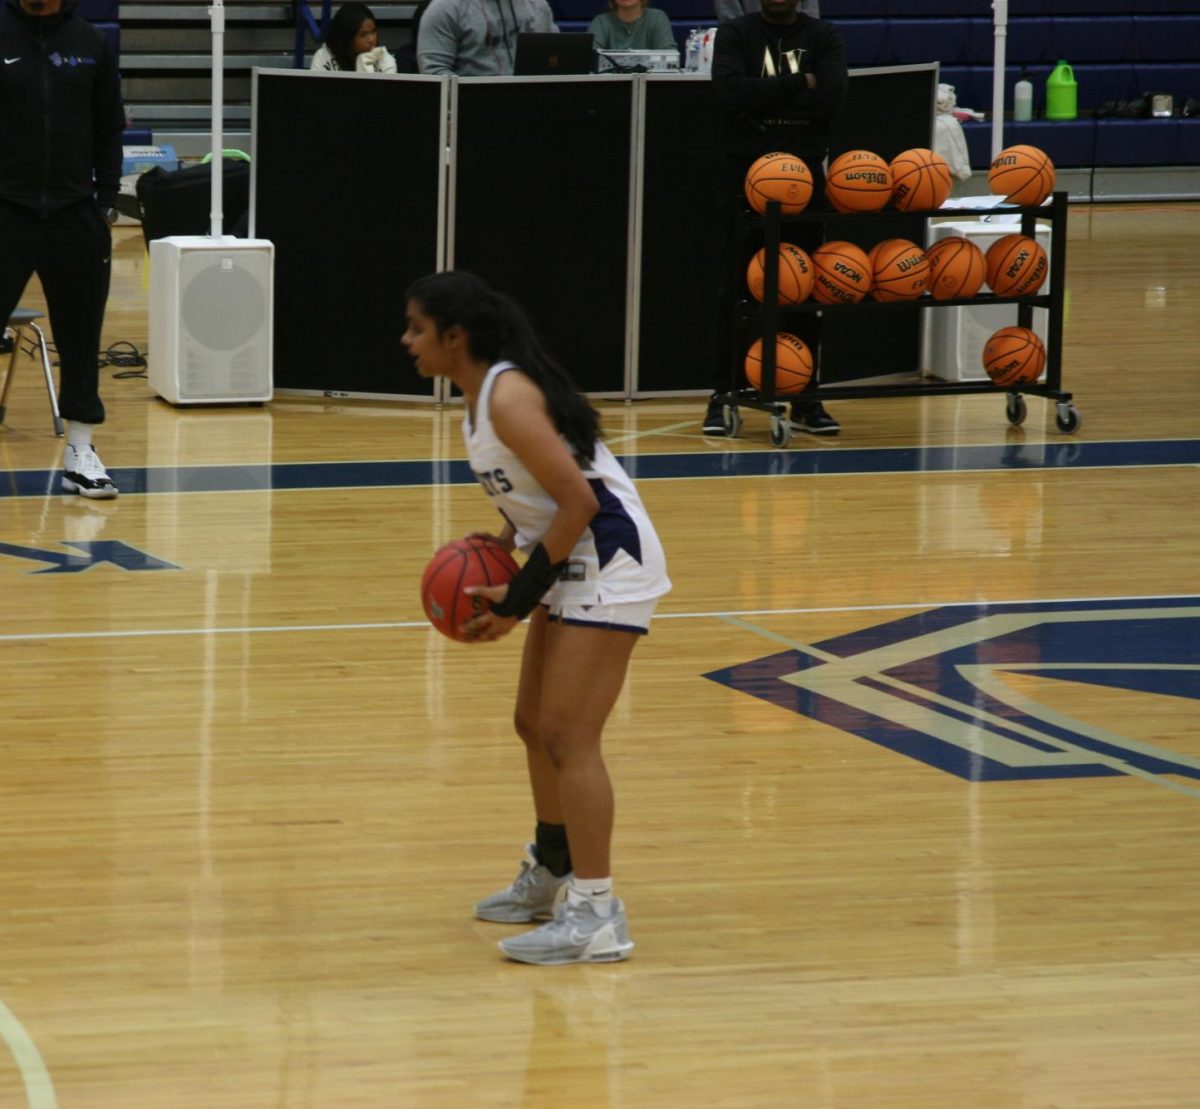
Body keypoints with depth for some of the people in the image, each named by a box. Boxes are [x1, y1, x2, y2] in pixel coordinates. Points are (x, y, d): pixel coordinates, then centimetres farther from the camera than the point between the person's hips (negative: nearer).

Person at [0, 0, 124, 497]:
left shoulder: (91, 45, 5)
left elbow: (109, 131, 10)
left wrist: (106, 204, 4)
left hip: (76, 214, 2)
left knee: (81, 336, 6)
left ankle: (81, 452, 14)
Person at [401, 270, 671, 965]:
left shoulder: (509, 397, -21)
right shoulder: (482, 393, 8)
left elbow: (578, 501, -24)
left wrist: (516, 601, -20)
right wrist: (501, 544, 2)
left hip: (609, 562, -10)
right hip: (573, 561, 10)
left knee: (567, 737, -12)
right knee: (535, 724, 20)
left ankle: (596, 916, -12)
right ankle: (551, 875, 37)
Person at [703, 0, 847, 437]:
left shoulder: (824, 37, 6)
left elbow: (832, 97, -11)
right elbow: (732, 91, -15)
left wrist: (764, 99, -13)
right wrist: (798, 83, -11)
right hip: (745, 174, -1)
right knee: (733, 290, 0)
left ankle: (806, 400, 11)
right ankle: (722, 397, 5)